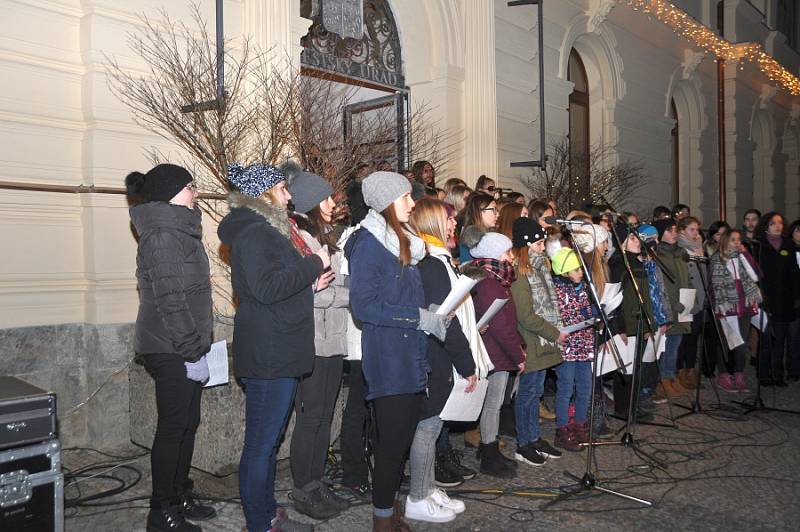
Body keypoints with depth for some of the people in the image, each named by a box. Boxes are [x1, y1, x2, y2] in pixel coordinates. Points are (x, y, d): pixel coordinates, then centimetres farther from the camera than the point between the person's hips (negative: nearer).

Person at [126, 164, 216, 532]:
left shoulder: (180, 232, 15)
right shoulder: (162, 237, -16)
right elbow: (170, 301, -20)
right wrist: (191, 350, -17)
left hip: (186, 349, 9)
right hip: (172, 351, -9)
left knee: (187, 425, 16)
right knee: (173, 429, 0)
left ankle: (180, 498, 29)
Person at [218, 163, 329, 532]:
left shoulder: (267, 228, 18)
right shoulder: (253, 232, -15)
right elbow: (267, 287, -26)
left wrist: (310, 279, 10)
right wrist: (314, 264, -17)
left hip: (278, 353, 11)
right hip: (268, 356, -11)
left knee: (268, 441, 18)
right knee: (261, 444, 0)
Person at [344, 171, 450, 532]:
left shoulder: (405, 241, 15)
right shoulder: (369, 243, -12)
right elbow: (363, 306, -19)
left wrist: (433, 315, 6)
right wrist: (420, 318, -18)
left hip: (412, 356, 8)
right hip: (388, 360, -8)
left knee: (403, 438, 14)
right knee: (392, 441, -1)